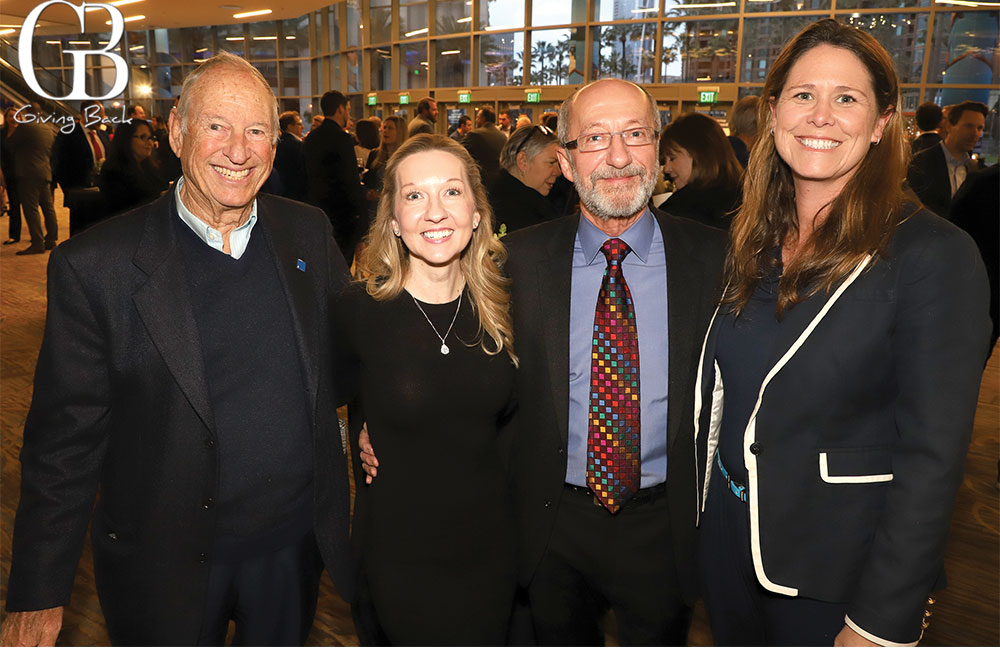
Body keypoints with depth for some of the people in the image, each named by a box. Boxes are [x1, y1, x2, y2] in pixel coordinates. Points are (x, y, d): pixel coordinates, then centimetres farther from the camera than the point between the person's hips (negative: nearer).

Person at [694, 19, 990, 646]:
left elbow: (932, 456, -18)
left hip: (838, 570, -5)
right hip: (727, 544, 5)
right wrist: (700, 511, 8)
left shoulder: (936, 255, -17)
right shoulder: (752, 243, 0)